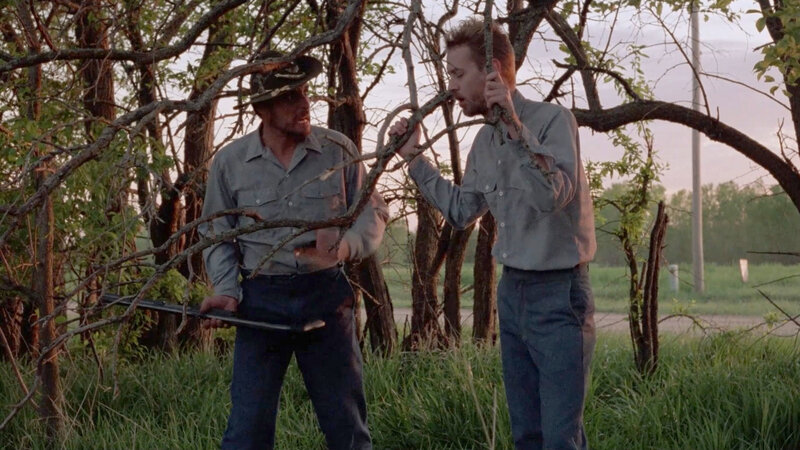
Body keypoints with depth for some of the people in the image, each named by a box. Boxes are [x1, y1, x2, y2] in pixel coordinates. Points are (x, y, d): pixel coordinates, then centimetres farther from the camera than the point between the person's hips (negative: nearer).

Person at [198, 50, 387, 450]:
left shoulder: (338, 151, -1)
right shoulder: (229, 162, -1)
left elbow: (373, 213, 4)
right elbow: (217, 235, 8)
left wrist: (346, 245, -17)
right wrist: (227, 291, -7)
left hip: (325, 295, 1)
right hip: (260, 300, 0)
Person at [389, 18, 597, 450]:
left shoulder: (552, 119, -14)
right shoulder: (485, 140, 10)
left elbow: (554, 195, -28)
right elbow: (461, 211, 20)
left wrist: (515, 126, -33)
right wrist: (415, 158, 14)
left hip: (558, 293, -8)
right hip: (512, 289, 8)